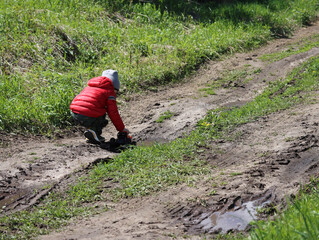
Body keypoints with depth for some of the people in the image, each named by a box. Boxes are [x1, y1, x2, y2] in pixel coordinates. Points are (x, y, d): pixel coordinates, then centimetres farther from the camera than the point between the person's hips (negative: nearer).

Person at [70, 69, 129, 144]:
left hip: (74, 113, 7)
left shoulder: (89, 86, 30)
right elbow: (113, 113, 7)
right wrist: (122, 129, 19)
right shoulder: (110, 91, 9)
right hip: (88, 117, -7)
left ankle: (91, 129, 16)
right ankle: (94, 130, -5)